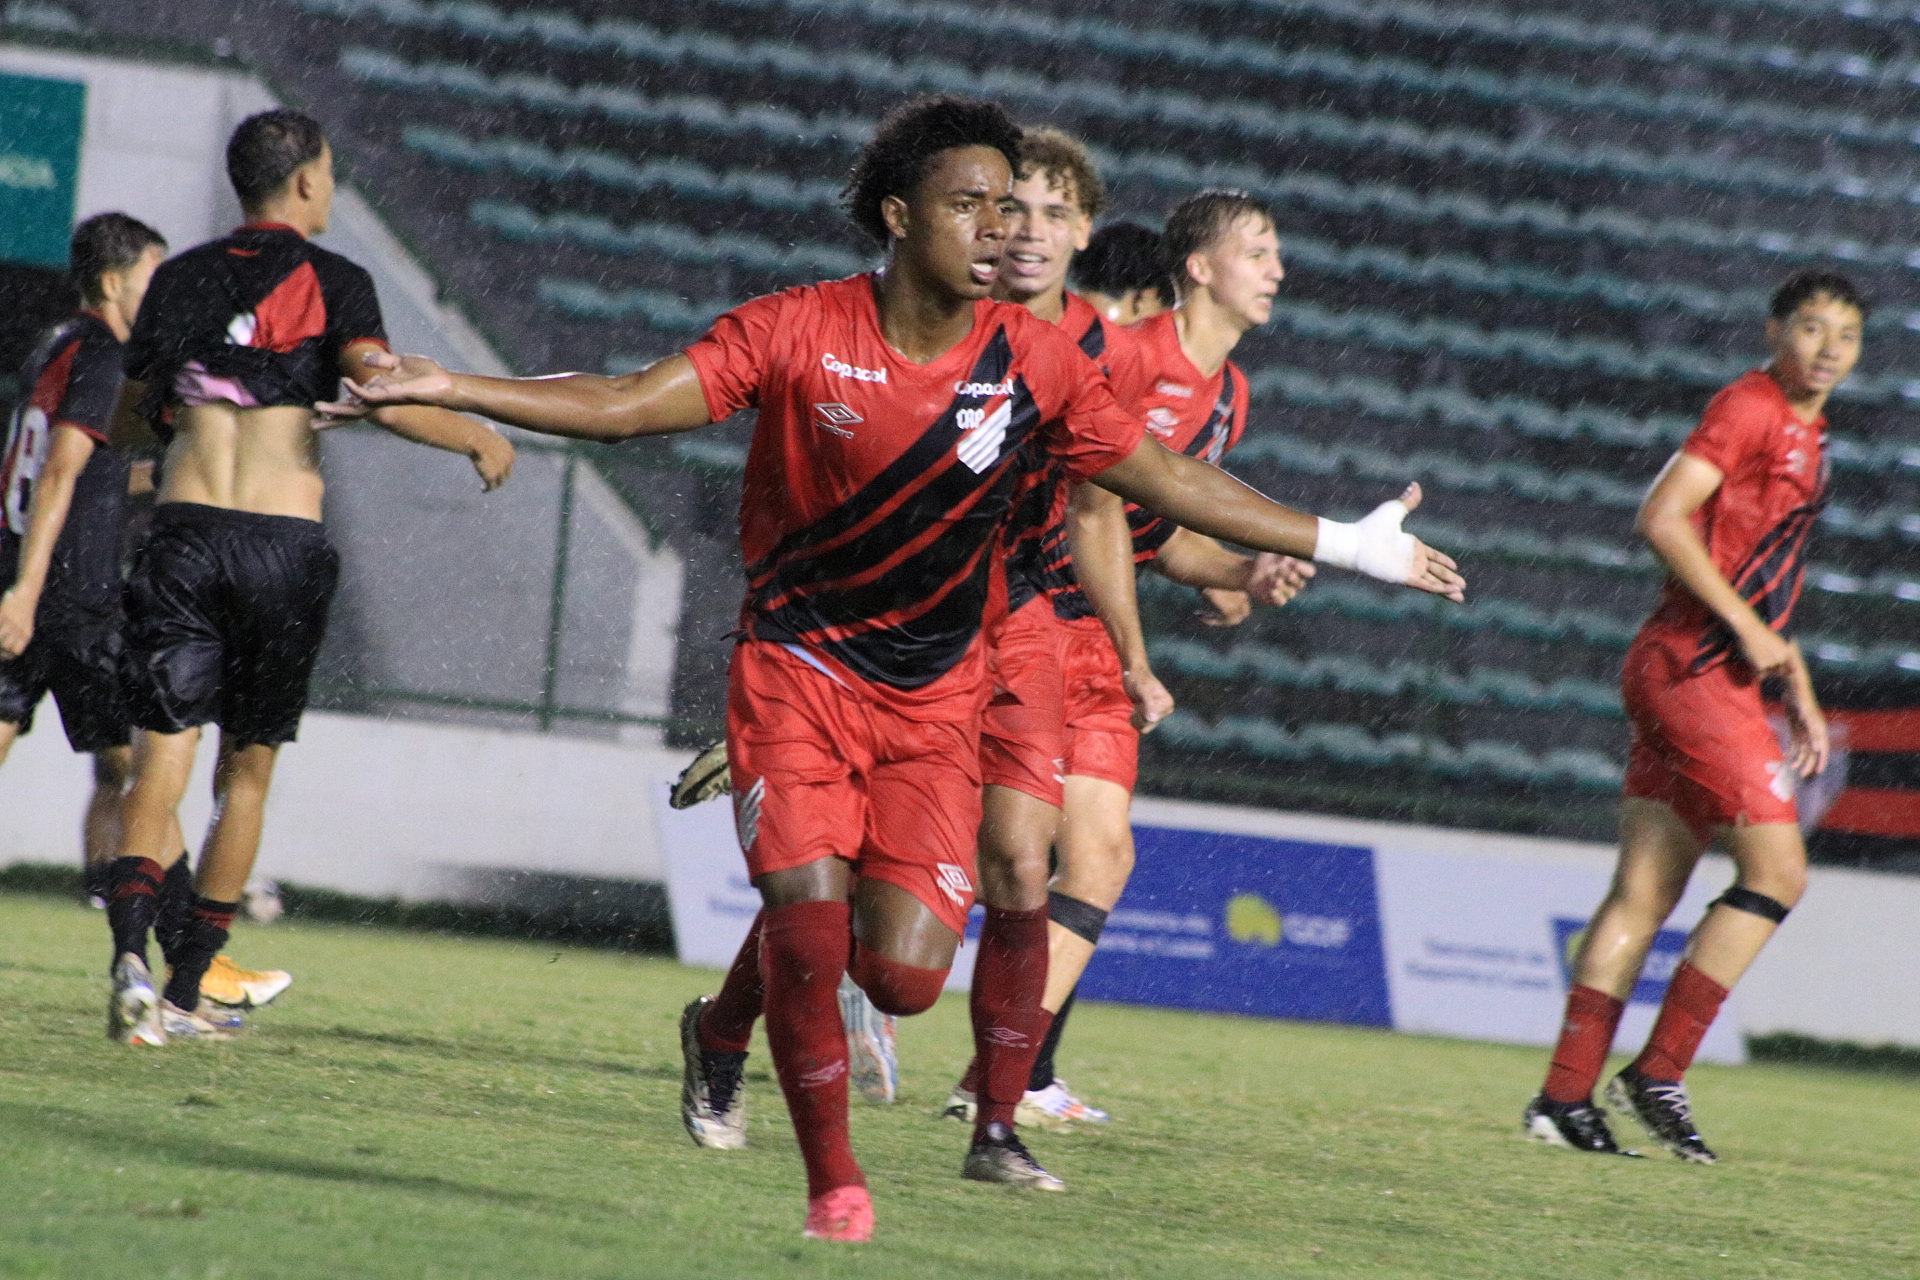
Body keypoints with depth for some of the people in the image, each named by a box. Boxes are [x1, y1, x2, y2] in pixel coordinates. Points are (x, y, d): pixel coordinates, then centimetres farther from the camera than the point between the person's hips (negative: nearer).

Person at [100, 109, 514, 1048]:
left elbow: (129, 420, 16)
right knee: (246, 774, 11)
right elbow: (381, 397, -14)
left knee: (159, 767, -3)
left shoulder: (182, 279, 10)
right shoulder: (333, 283, 0)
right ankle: (186, 991, 12)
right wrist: (477, 437, 1)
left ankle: (131, 958, -27)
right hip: (285, 542, -2)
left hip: (185, 533, 2)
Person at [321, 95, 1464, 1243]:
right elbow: (626, 405, -12)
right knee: (809, 908, -19)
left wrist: (1341, 545, 8)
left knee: (905, 976, -10)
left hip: (936, 695, 2)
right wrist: (444, 390, -22)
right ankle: (833, 1181, 1)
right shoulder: (800, 333, -10)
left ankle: (725, 1024, 24)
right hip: (797, 665, -2)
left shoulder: (1037, 362, -3)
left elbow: (1167, 479, 7)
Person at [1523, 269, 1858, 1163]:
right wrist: (1747, 629, -17)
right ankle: (1658, 1073, -8)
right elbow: (1663, 519, -18)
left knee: (1644, 893, 5)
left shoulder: (1804, 433, 21)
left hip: (1719, 677, 9)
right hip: (1692, 666, -9)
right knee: (1778, 869, -12)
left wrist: (1798, 690, 25)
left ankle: (1566, 1097, 4)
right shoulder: (1749, 407, -8)